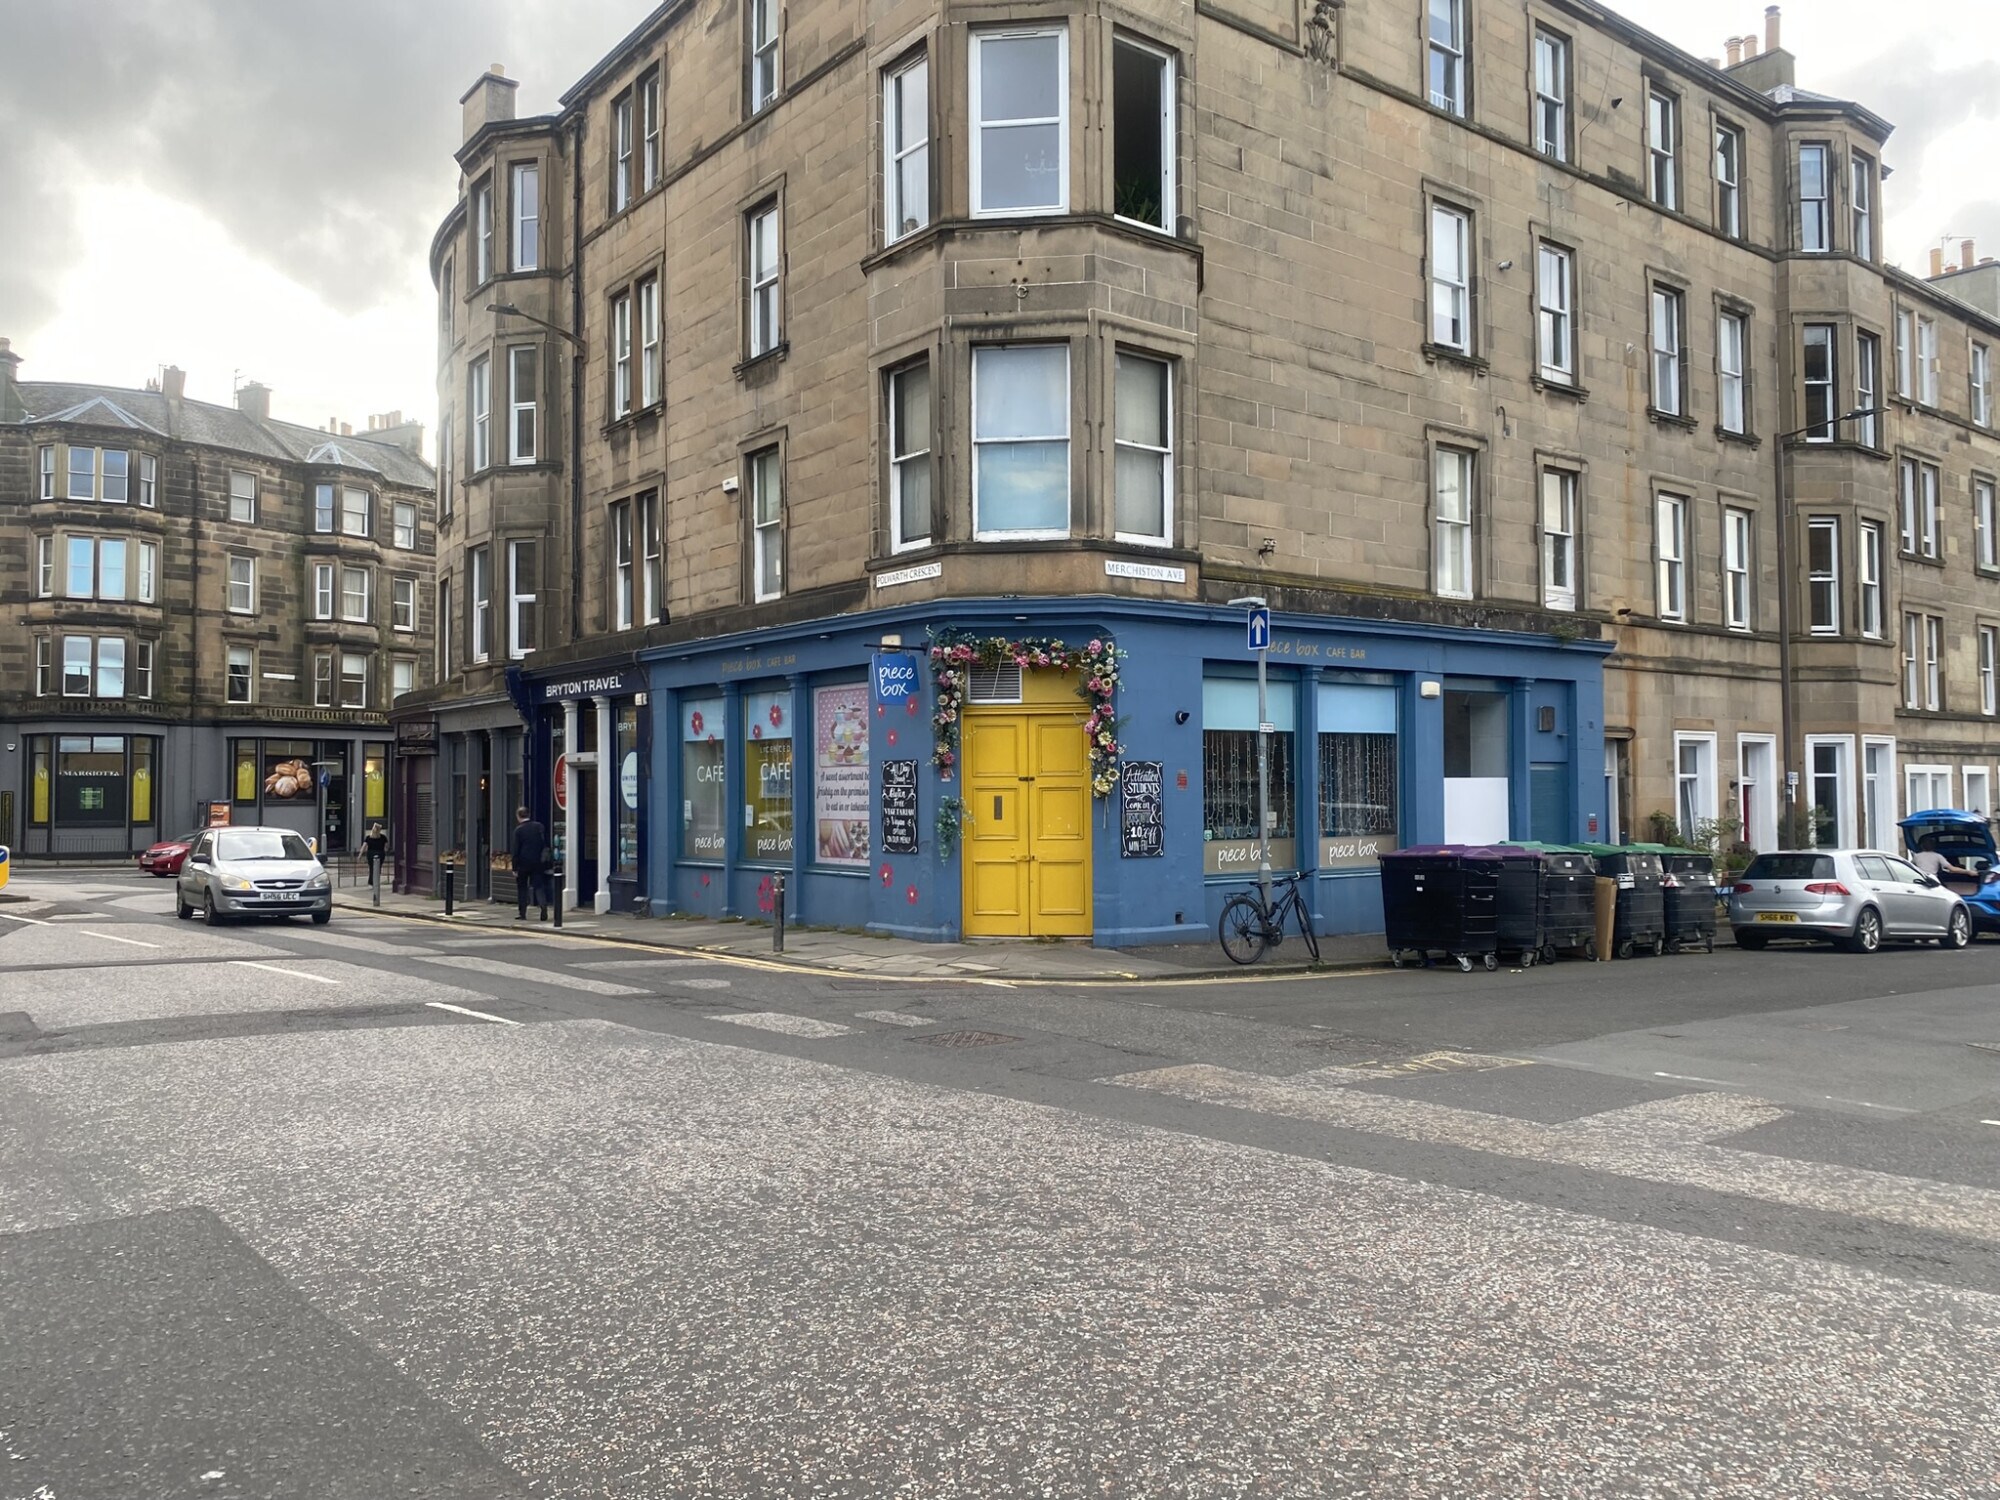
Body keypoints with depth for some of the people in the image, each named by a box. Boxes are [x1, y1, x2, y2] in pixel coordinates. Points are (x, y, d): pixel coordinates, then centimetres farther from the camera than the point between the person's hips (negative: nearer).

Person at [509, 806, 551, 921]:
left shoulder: (518, 830, -9)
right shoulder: (539, 827, 2)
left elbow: (515, 850, -8)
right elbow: (546, 845, 8)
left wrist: (514, 867, -5)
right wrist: (545, 862, 16)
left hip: (523, 864, -3)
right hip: (537, 863, 3)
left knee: (522, 888, 9)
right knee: (539, 886, 4)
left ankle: (522, 913, 11)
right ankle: (544, 907, -17)